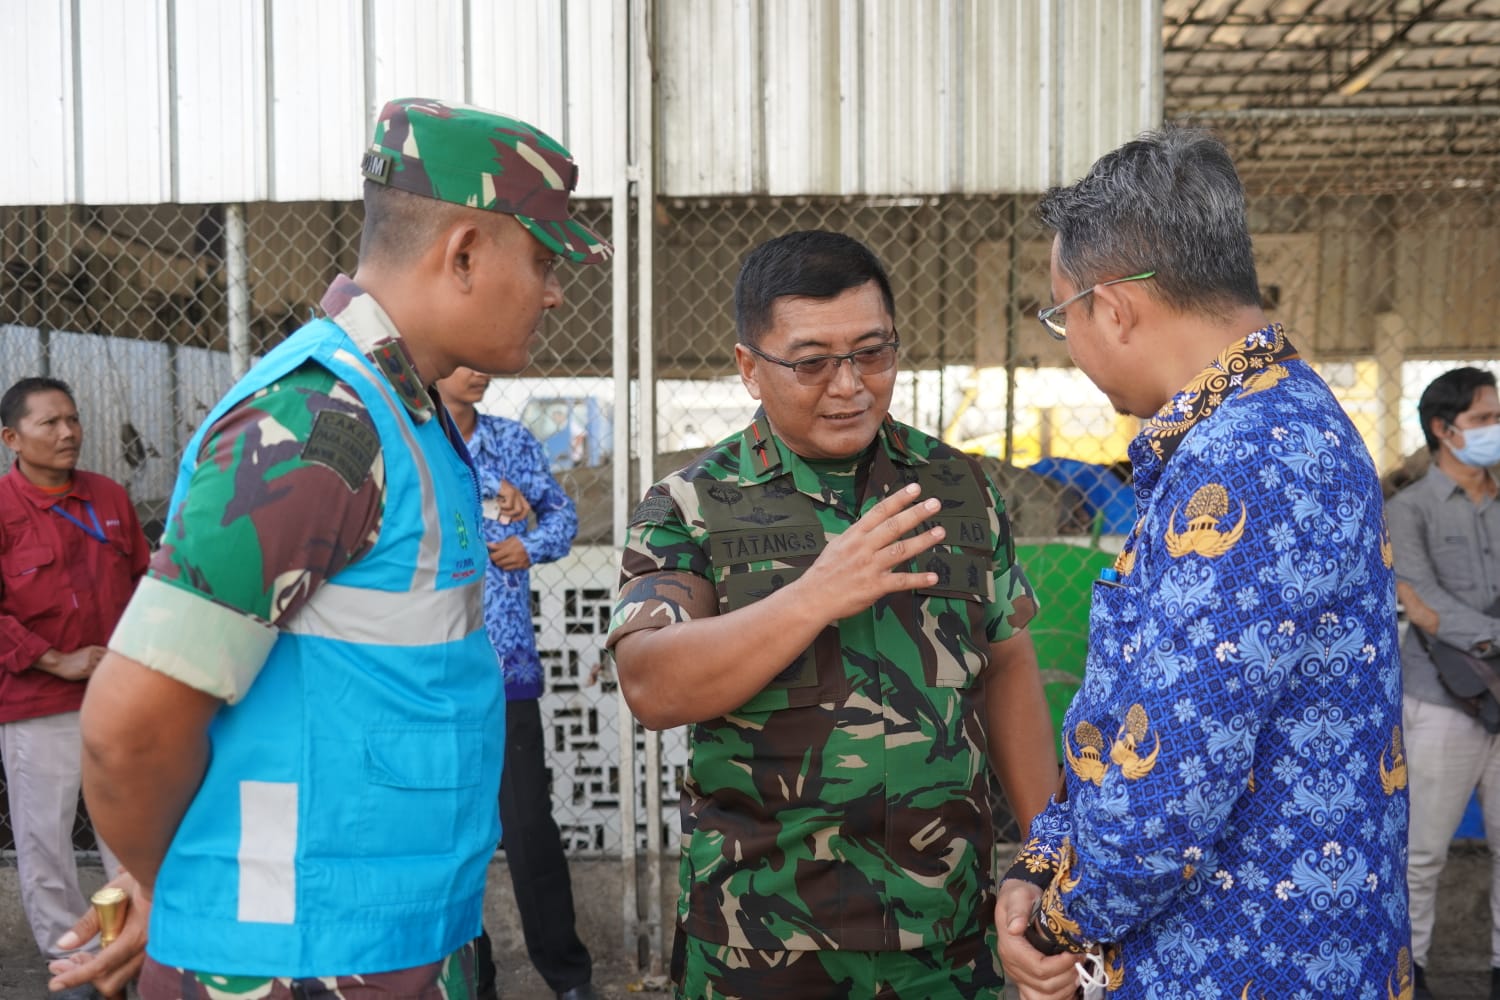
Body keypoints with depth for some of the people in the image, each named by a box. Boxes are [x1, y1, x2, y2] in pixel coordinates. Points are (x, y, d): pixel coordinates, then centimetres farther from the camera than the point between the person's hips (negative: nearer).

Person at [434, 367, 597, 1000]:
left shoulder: (514, 440, 9)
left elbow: (562, 511, 14)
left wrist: (531, 546, -5)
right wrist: (486, 489, -20)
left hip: (506, 667, 2)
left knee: (530, 829, 4)